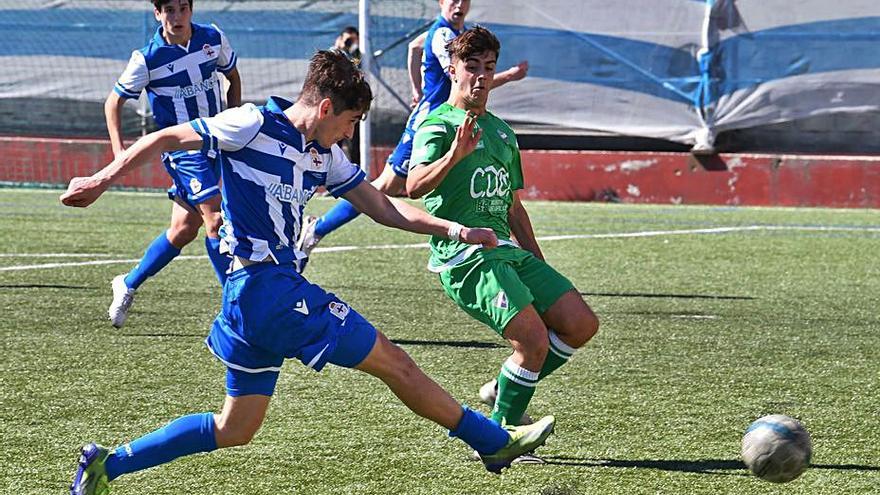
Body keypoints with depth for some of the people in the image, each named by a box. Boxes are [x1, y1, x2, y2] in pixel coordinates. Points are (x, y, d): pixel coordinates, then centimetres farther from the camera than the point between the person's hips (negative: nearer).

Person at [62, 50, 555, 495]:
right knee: (394, 362, -1)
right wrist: (103, 180, -9)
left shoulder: (325, 157, 15)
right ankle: (495, 441, 10)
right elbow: (166, 138, -5)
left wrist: (453, 229, 5)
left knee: (235, 430, 13)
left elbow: (384, 208, 16)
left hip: (252, 295, 9)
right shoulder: (254, 125, -9)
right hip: (266, 286, -9)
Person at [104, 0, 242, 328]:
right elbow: (114, 103, -2)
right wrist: (119, 151, -12)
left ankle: (128, 285, 26)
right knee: (216, 220, -16)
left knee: (185, 228, 9)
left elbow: (233, 77, 18)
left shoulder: (213, 38, -2)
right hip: (182, 147, -5)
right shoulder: (147, 59, -13)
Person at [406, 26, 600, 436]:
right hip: (465, 255, -8)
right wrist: (454, 155, -38)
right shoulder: (439, 126, -3)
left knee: (582, 324, -2)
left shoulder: (501, 132, 22)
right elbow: (414, 186, -21)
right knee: (534, 338, -21)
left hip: (506, 249, 8)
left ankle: (504, 390, 15)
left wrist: (541, 271, 25)